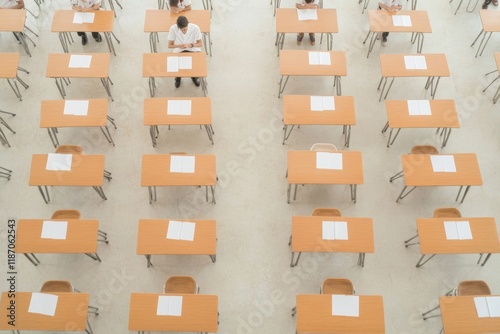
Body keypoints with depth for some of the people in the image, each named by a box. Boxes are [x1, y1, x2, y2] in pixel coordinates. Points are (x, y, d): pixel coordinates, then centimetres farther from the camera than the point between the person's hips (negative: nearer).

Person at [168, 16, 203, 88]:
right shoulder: (173, 29, -21)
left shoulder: (195, 28, -22)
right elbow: (170, 45, -9)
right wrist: (179, 46, -31)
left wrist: (191, 45, -31)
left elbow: (200, 44, -11)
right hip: (179, 51, 0)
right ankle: (178, 76, 13)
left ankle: (194, 76, 13)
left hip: (193, 49, 1)